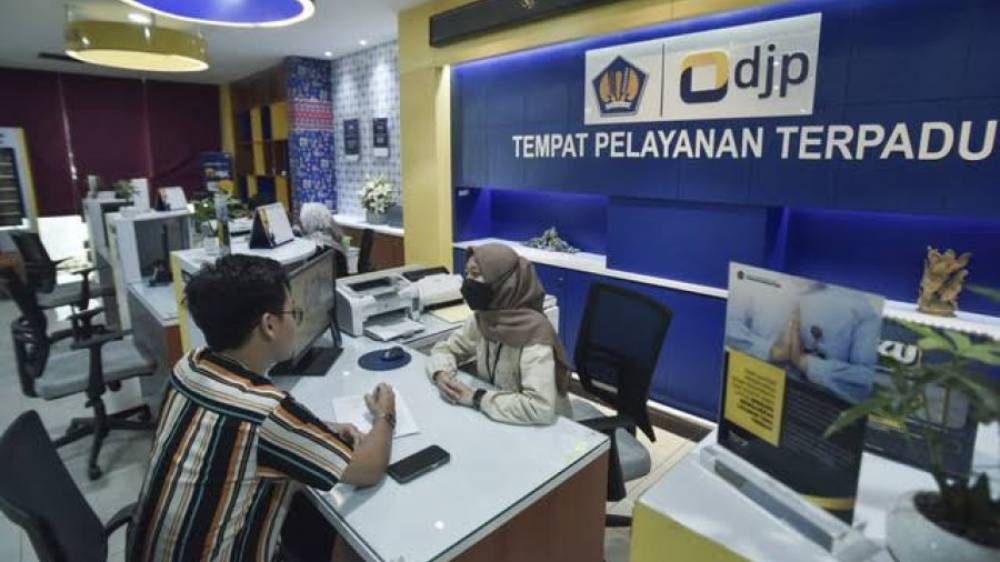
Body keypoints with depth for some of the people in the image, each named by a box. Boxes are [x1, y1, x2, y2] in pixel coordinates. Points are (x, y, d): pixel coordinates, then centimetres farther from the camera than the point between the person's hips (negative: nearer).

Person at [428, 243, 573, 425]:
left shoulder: (534, 330, -27)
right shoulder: (481, 318, -6)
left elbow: (541, 408, -34)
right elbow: (445, 349, 8)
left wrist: (476, 398, -27)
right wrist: (441, 374, -13)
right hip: (496, 420, 6)